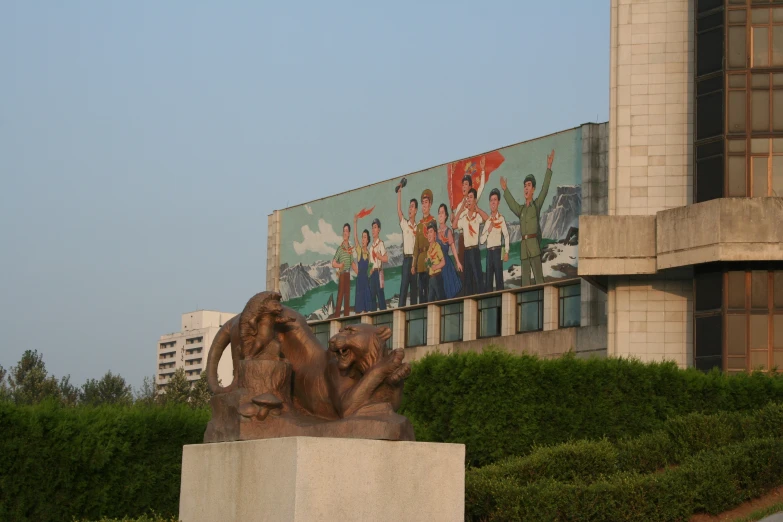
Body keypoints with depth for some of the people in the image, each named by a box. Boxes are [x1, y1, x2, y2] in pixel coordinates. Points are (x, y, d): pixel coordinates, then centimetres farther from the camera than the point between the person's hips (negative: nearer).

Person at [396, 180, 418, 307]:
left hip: (416, 259, 3)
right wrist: (399, 193, -11)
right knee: (404, 285, -9)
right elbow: (399, 211, -6)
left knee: (415, 287, 6)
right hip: (407, 258, -3)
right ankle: (401, 308, -12)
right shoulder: (404, 224, 5)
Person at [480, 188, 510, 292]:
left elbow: (506, 236, -8)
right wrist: (488, 230, -5)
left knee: (499, 275, -4)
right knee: (488, 278, 4)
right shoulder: (487, 221, 13)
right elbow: (481, 241, 11)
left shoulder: (501, 219, -2)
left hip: (498, 250, -5)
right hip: (489, 251, 5)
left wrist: (506, 252, -14)